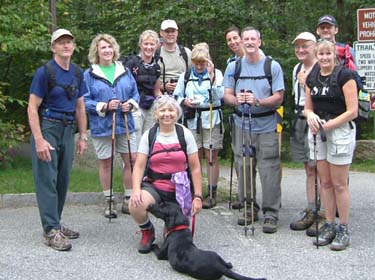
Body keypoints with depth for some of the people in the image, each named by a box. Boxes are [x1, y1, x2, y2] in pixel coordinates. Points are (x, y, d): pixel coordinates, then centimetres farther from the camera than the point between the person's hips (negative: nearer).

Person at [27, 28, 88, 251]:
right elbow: (32, 109, -10)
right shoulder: (45, 72, -8)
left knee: (63, 179, 8)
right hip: (47, 128, -6)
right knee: (47, 180, -6)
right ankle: (51, 231, -5)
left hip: (68, 130, 6)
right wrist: (39, 140, -18)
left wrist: (83, 136, 10)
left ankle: (56, 223, 20)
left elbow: (80, 107, 16)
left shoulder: (77, 73, 10)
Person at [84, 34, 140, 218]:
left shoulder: (125, 71, 8)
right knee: (106, 163, 7)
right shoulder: (89, 75, -3)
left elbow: (136, 93, 11)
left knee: (132, 160, 3)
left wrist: (131, 103, -10)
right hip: (102, 126, -3)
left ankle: (128, 199, 16)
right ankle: (109, 201, 19)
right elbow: (85, 101, -6)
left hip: (125, 124, 3)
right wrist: (104, 106, -18)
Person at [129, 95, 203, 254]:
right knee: (136, 205, -32)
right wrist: (136, 189, -21)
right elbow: (139, 166, -4)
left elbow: (195, 168, 0)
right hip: (155, 186, 0)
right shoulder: (149, 136, 0)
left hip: (180, 190, 0)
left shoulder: (185, 134, -1)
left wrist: (198, 196, -6)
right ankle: (147, 232, 2)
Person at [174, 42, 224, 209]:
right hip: (192, 119, 2)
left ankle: (212, 193, 6)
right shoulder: (185, 76, 8)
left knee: (211, 156, 1)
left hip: (211, 119, -2)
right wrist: (185, 101, -10)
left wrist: (211, 76, -17)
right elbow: (176, 96, 10)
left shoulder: (217, 73, 1)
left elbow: (220, 95, -12)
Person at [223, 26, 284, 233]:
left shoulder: (272, 66, 1)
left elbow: (279, 98, -3)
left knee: (269, 169, -6)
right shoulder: (233, 67, 9)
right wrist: (236, 100, -16)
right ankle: (249, 208, 20)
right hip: (242, 125, 3)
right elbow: (227, 95, 7)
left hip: (266, 125, -3)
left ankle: (271, 213, 0)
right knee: (243, 168, 6)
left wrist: (258, 101, -20)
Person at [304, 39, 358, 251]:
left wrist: (328, 125, -16)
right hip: (318, 133, 6)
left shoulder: (345, 76, -9)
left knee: (339, 184, -2)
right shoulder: (312, 77, 10)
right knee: (325, 182, 10)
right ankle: (329, 226, 19)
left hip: (340, 131, -6)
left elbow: (352, 111, -12)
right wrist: (310, 115, -6)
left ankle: (344, 229, 8)